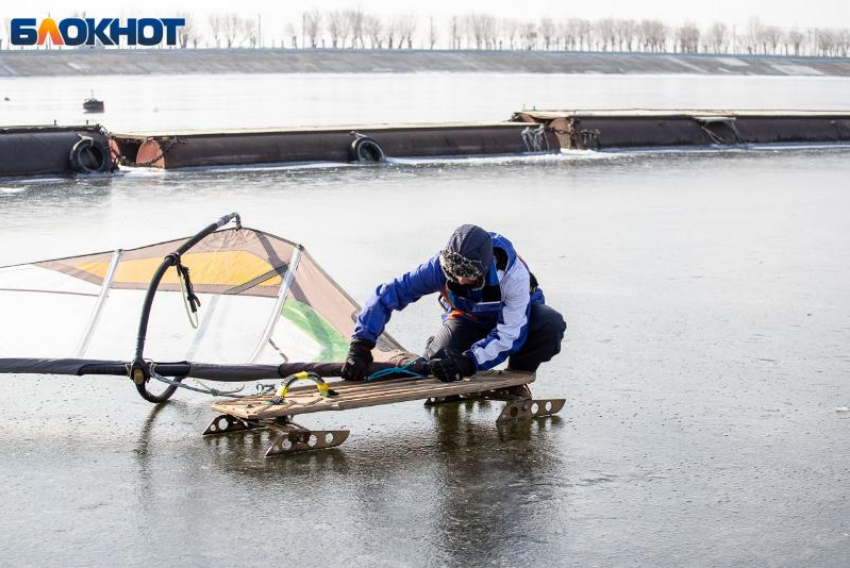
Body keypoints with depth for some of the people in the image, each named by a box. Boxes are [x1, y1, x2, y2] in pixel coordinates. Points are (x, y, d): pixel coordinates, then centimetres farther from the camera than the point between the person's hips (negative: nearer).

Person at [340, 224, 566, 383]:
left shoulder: (513, 273, -39)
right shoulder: (441, 265, -34)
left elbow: (509, 335, -38)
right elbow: (387, 294, -30)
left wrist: (468, 362, -52)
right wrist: (359, 348, -39)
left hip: (516, 314, -1)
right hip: (469, 319, 1)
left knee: (551, 325, -34)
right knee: (438, 366, -28)